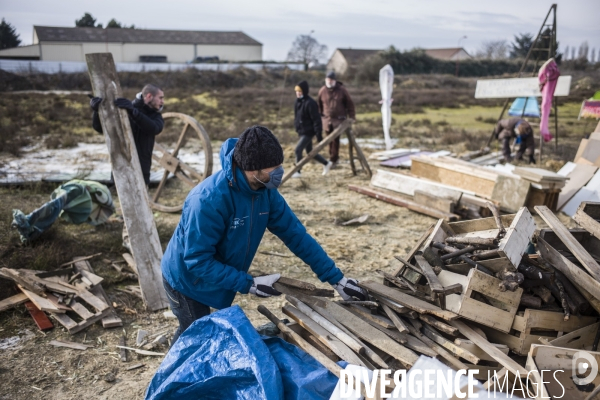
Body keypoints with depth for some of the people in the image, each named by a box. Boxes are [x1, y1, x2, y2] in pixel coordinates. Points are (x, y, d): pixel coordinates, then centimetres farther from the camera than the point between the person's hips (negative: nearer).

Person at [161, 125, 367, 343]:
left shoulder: (265, 191, -15)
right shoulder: (208, 200, -35)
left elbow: (295, 234, -9)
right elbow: (198, 262, -30)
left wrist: (336, 278, -10)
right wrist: (249, 284, -30)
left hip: (220, 280, 7)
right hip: (188, 281, -7)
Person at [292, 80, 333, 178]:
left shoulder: (310, 103, -20)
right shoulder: (298, 102, 7)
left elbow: (316, 120, -20)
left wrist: (319, 134, -20)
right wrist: (297, 128, 22)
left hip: (308, 132, -9)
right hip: (302, 131, 9)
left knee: (298, 150, -12)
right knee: (309, 152, 16)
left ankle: (297, 172, -1)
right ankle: (326, 164, 32)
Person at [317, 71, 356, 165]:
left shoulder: (341, 90, -3)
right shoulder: (322, 90, 2)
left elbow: (349, 103, 2)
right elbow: (319, 104, 12)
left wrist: (351, 116, -2)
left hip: (339, 119, -3)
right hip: (327, 119, 3)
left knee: (335, 139, -8)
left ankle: (333, 159, -3)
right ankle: (333, 156, 22)